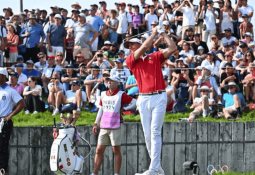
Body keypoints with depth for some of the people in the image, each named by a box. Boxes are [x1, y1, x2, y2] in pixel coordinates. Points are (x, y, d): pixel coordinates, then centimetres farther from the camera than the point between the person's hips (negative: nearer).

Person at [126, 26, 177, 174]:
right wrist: (154, 33, 6)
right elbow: (144, 47, -3)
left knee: (155, 132, -11)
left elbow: (173, 48, 3)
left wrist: (163, 33, 8)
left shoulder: (155, 57, 11)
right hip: (143, 99, 3)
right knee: (147, 134, 3)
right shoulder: (130, 60, 10)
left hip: (159, 97, -3)